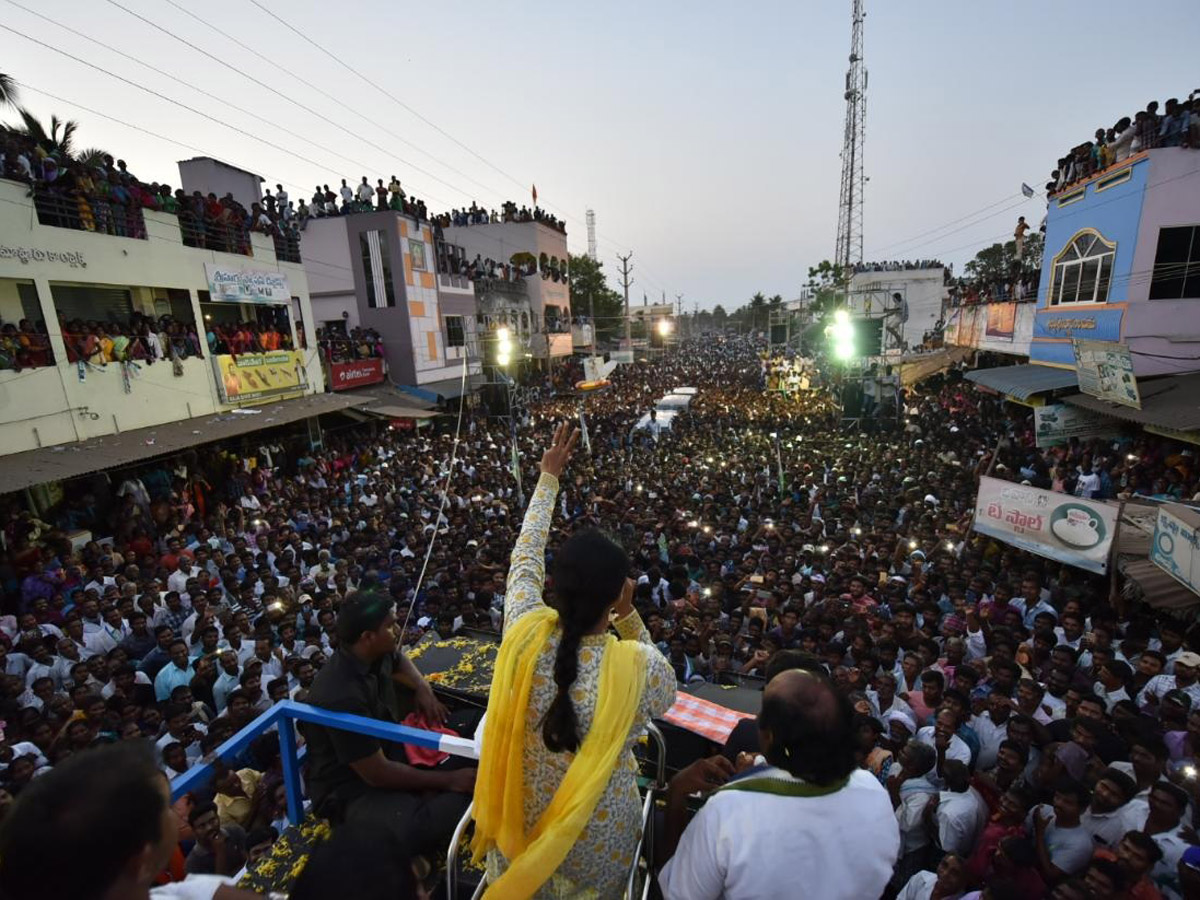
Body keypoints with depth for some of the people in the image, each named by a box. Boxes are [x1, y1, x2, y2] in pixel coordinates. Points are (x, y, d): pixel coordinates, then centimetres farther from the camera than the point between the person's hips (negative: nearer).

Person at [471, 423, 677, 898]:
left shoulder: (524, 635, -27)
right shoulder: (639, 667, -33)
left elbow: (525, 558, -8)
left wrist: (548, 478, 1)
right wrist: (629, 617, -14)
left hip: (520, 820, 2)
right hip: (597, 840, -2)